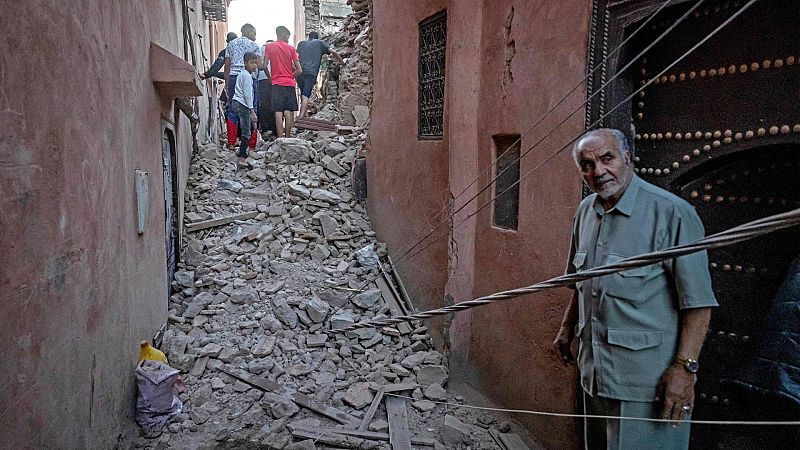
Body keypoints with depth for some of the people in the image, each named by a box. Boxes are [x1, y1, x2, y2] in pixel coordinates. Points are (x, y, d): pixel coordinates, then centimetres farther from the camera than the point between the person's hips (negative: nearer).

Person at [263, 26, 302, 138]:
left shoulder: (269, 47, 2)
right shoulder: (291, 48, 4)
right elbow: (299, 70, 1)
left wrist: (270, 78, 13)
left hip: (276, 83, -1)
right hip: (290, 83, 1)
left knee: (278, 112, -4)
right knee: (288, 112, 3)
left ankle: (280, 139, -8)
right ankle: (288, 137, 5)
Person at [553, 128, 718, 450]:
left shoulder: (672, 213, -16)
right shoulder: (585, 211, 7)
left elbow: (698, 300, -16)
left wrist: (685, 367, -20)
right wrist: (567, 329, 22)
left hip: (647, 382, -7)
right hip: (595, 373, 7)